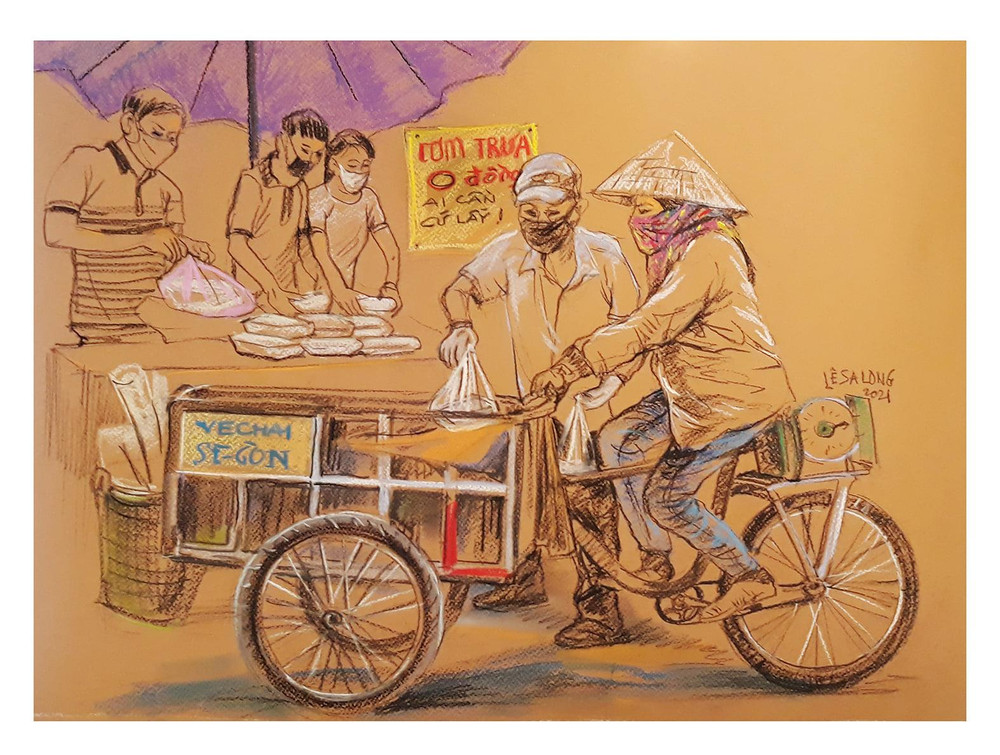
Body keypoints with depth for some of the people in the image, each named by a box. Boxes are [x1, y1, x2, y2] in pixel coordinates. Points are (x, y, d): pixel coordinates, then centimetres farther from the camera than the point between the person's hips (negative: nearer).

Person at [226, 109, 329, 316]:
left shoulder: (301, 188, 10)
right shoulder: (253, 181, -11)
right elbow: (237, 245, -19)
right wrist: (271, 289, -27)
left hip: (293, 293, 6)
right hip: (256, 291, -6)